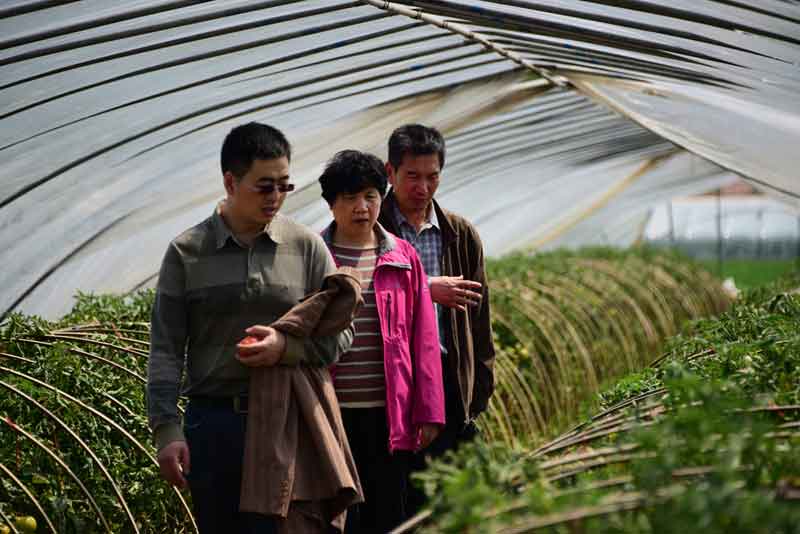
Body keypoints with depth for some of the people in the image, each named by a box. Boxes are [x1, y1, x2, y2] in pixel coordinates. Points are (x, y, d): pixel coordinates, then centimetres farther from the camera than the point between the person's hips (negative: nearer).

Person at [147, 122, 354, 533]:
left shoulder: (306, 247, 5)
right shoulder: (187, 252, 3)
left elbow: (340, 336, 7)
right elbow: (166, 349, 2)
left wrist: (286, 347, -12)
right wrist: (166, 431, -5)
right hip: (212, 421, 1)